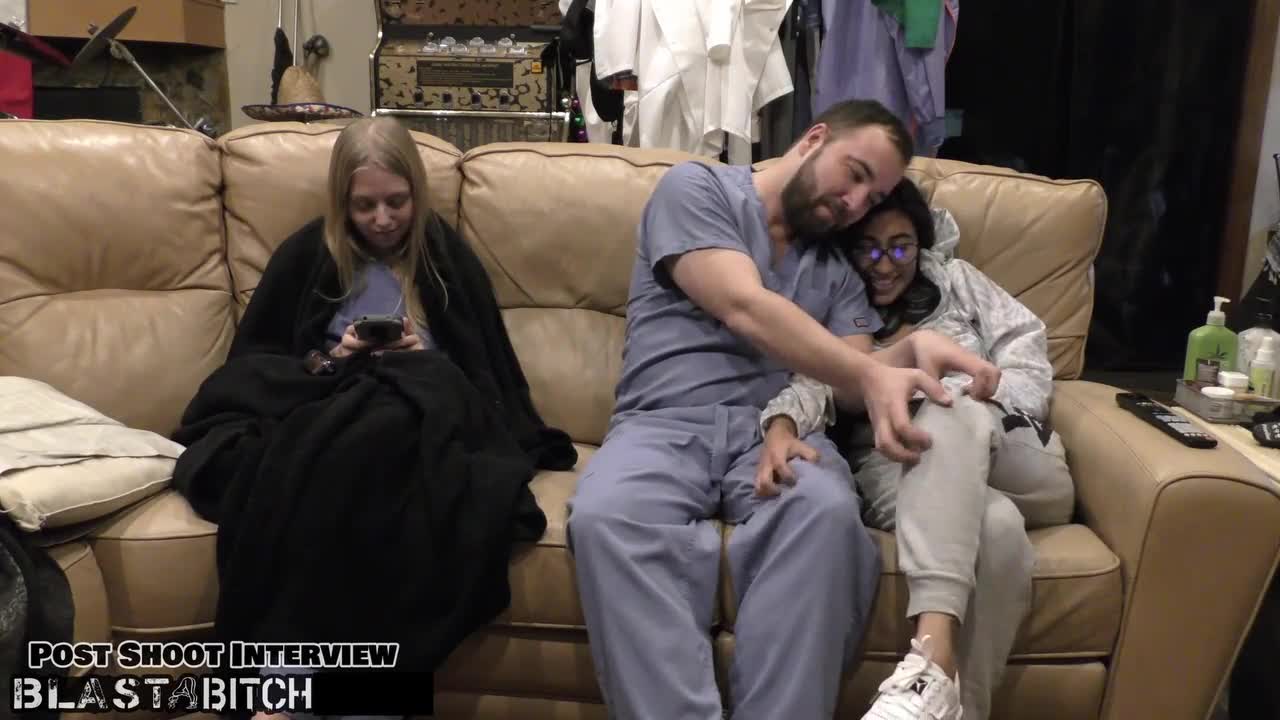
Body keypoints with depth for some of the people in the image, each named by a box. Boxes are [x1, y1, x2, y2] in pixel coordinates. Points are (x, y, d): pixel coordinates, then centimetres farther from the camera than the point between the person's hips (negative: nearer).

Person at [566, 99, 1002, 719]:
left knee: (828, 511, -34)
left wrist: (913, 351, -17)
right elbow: (745, 308, -11)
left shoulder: (840, 269, 22)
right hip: (665, 423, -3)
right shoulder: (697, 188, 6)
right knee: (603, 517, -36)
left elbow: (852, 384, 7)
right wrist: (871, 372, -24)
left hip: (780, 430, 3)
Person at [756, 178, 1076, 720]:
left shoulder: (957, 281, 26)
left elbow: (1026, 352, 15)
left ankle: (934, 660, -49)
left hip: (1022, 470, 1)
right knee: (996, 526, -37)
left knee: (953, 411, -37)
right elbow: (808, 381, -4)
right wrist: (781, 427, -28)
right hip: (896, 466, -1)